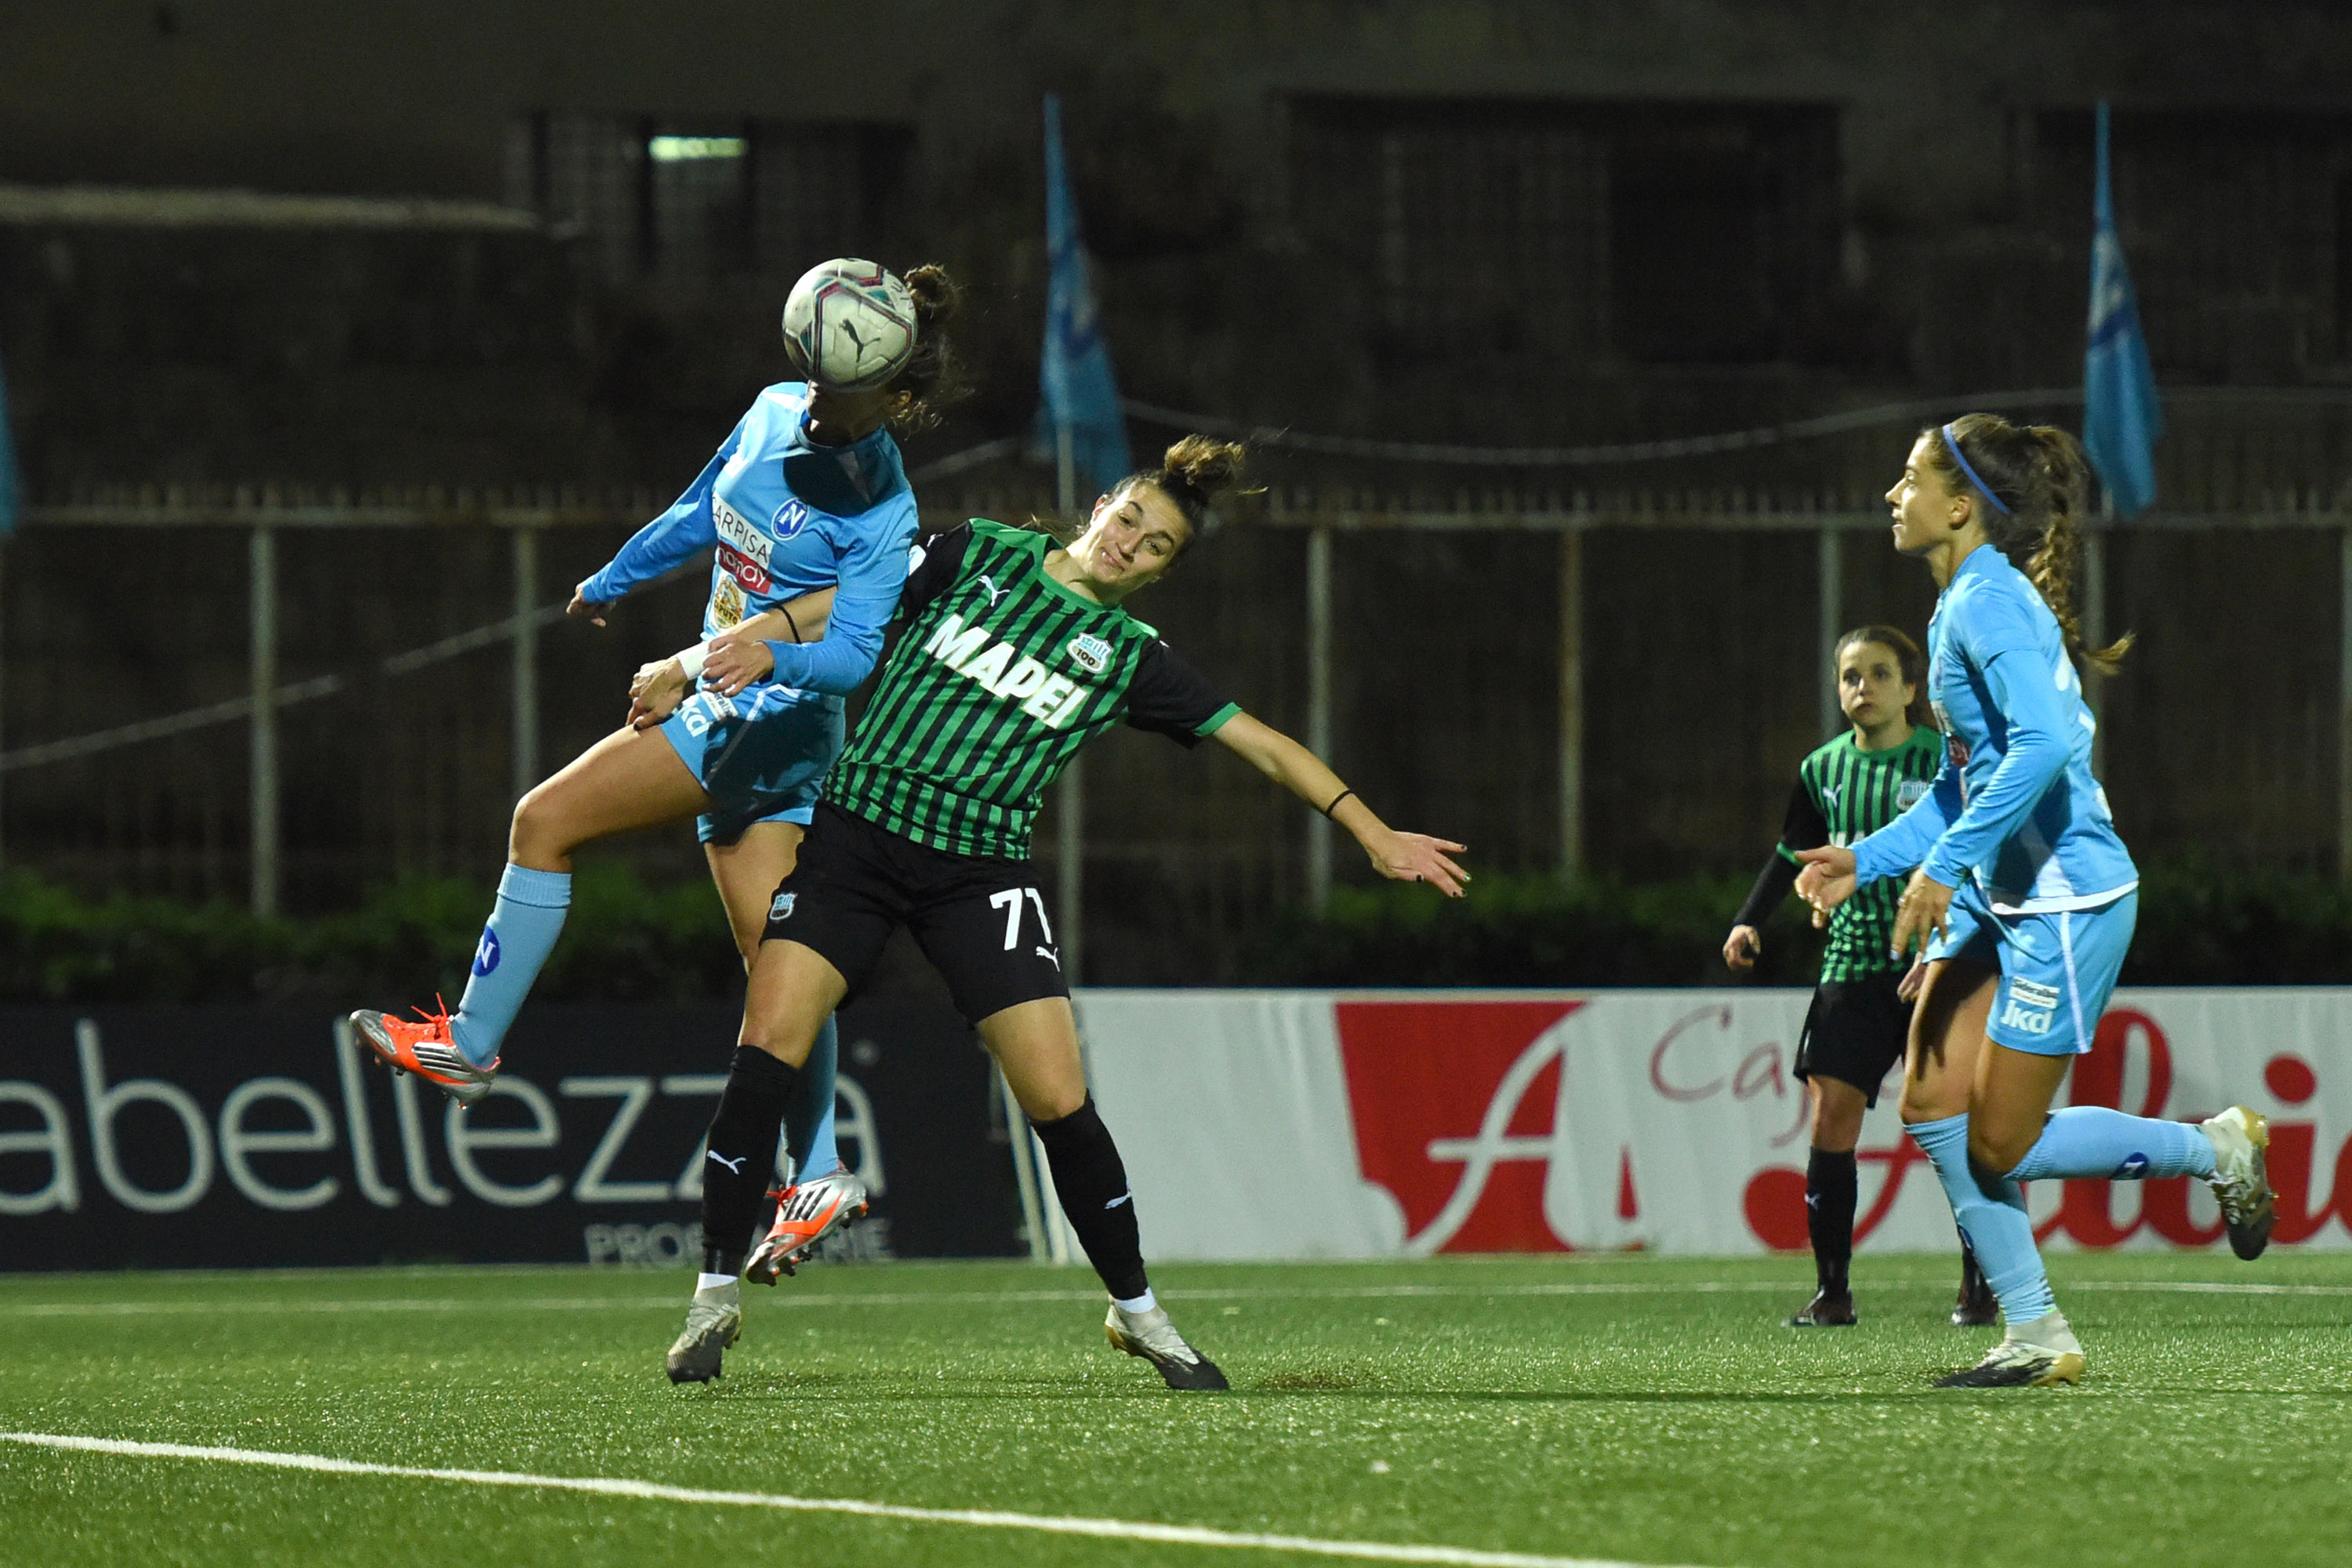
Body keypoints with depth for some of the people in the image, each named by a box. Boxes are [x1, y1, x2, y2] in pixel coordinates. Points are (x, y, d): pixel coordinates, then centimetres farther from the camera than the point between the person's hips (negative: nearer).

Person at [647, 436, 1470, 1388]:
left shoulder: (1128, 657, 8)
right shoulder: (978, 555, 8)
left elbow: (1264, 746, 10)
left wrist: (1376, 835, 6)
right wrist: (757, 648, 1)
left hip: (982, 871, 1)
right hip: (856, 833, -1)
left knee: (1058, 1101, -7)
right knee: (771, 1042, -19)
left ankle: (1136, 1309, 14)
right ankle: (716, 1293, -8)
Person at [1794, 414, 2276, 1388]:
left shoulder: (1990, 602, -16)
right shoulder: (1960, 607, 14)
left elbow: (2043, 744, -30)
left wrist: (1944, 865, -27)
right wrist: (1866, 860, 14)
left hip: (2066, 897, -10)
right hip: (1999, 897, 10)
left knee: (2002, 1147, -5)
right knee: (1932, 1106, 3)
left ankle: (2214, 1147, 13)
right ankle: (2035, 1335, 8)